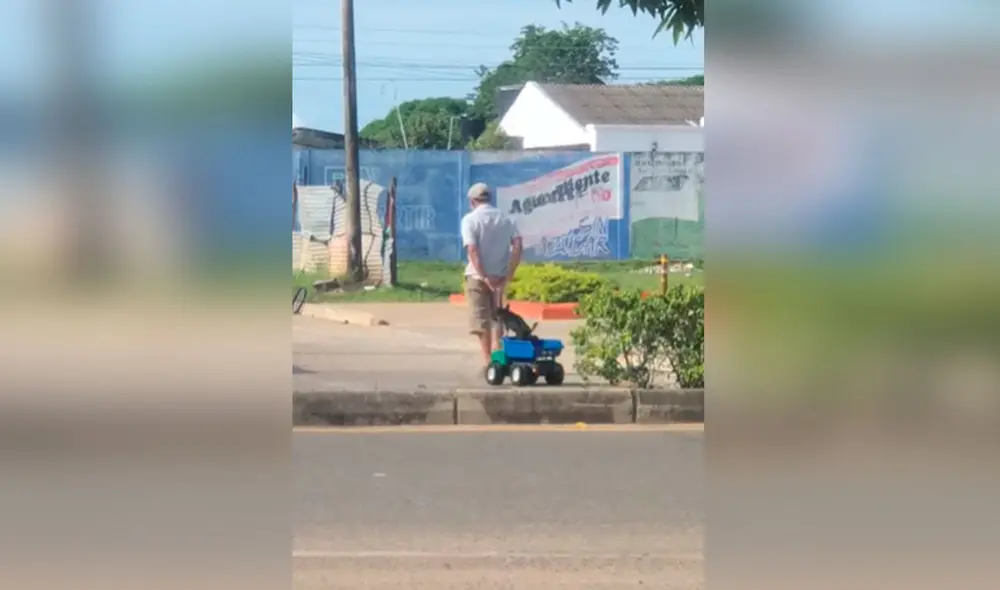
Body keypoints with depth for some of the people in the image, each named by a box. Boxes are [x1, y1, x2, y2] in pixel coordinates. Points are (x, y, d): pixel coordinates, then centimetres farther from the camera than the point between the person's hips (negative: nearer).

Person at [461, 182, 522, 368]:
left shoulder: (470, 219, -6)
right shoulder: (505, 219, 7)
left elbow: (472, 250, -17)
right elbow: (517, 246, -4)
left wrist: (484, 277, -19)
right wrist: (508, 276, -7)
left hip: (477, 276, -4)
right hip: (499, 276, 4)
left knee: (481, 320, 1)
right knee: (496, 317, 16)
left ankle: (488, 363, -2)